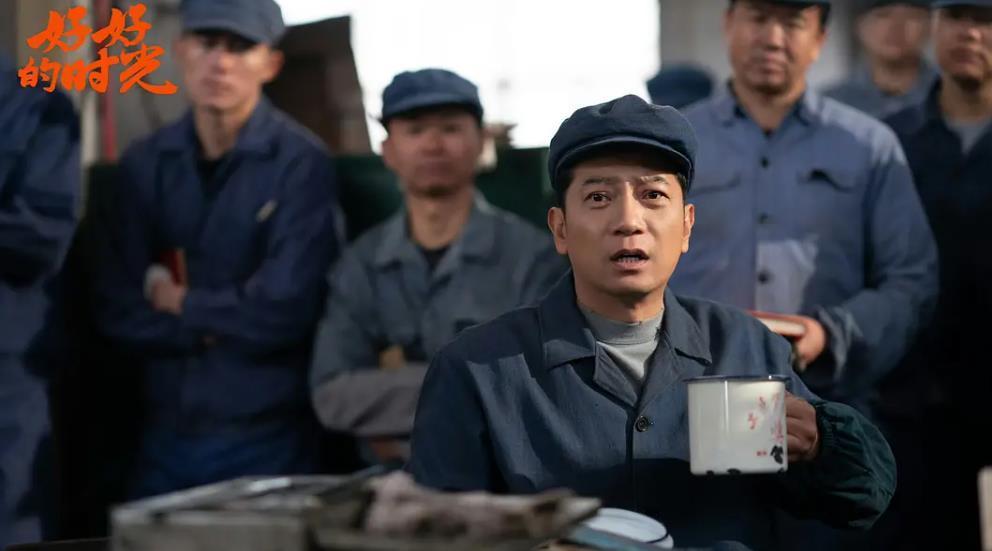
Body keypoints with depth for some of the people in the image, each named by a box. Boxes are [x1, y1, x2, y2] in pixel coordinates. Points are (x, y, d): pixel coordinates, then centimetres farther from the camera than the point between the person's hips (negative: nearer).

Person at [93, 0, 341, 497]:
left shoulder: (300, 163, -11)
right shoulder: (144, 164, 4)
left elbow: (285, 309, -19)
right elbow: (118, 312, 0)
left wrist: (181, 304, -5)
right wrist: (225, 322, -11)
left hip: (266, 441, -4)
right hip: (163, 436, 4)